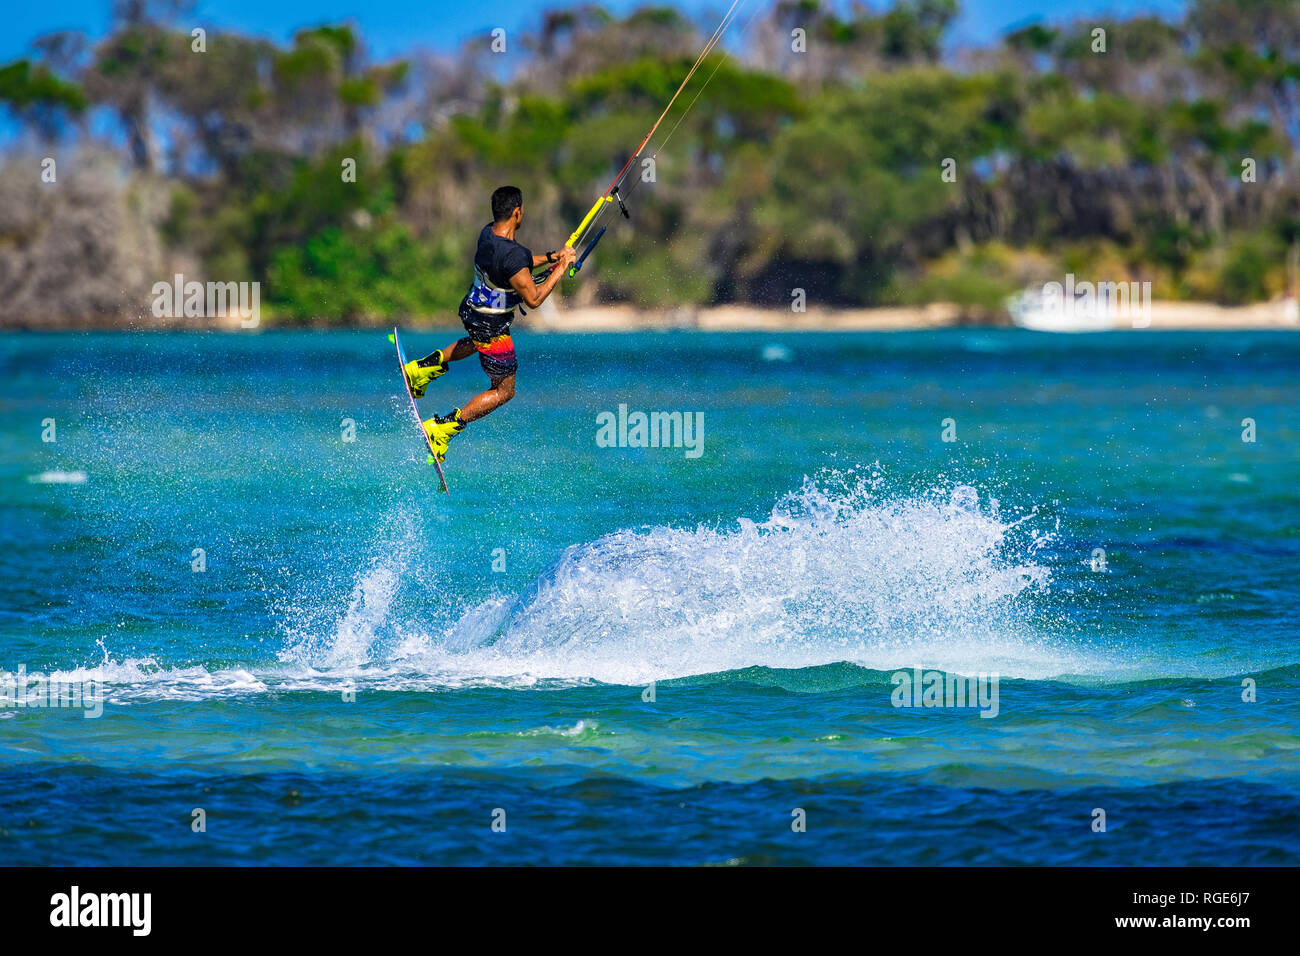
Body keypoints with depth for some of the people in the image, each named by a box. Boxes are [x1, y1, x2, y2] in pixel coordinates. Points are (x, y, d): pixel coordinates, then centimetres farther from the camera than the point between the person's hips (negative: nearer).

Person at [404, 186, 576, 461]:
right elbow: (533, 299, -27)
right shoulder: (513, 255, -34)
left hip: (471, 311, 8)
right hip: (491, 325, -8)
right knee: (504, 391, 11)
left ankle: (426, 367, 35)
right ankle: (442, 429, 4)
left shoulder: (488, 233, -7)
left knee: (479, 342, 45)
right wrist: (561, 267, -20)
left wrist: (551, 257, 9)